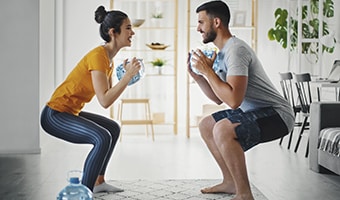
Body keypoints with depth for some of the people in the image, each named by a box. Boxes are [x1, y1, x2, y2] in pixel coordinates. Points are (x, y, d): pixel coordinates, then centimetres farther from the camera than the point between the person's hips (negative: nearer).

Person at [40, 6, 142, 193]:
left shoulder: (108, 58, 8)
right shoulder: (98, 56, -22)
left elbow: (110, 94, 9)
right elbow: (104, 101, -28)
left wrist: (127, 74, 1)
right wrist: (128, 75, -25)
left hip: (71, 112, 11)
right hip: (54, 115, -11)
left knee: (113, 128, 21)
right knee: (102, 137, -28)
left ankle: (98, 181, 26)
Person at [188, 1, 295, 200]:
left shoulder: (235, 49, -21)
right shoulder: (223, 52, 11)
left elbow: (233, 100, -31)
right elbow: (219, 98, 15)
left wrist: (207, 71, -21)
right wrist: (196, 75, 5)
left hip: (277, 114, -11)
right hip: (254, 112, 11)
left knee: (223, 129, -32)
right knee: (206, 125, 16)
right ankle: (231, 182, 23)